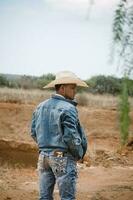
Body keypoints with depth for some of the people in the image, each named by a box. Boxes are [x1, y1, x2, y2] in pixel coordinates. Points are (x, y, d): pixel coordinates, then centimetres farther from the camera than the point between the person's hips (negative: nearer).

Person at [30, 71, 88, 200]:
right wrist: (79, 154, -3)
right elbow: (70, 136, -18)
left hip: (43, 155, 7)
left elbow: (34, 132, 12)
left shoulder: (40, 107, 8)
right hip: (63, 157, -7)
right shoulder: (67, 108, -14)